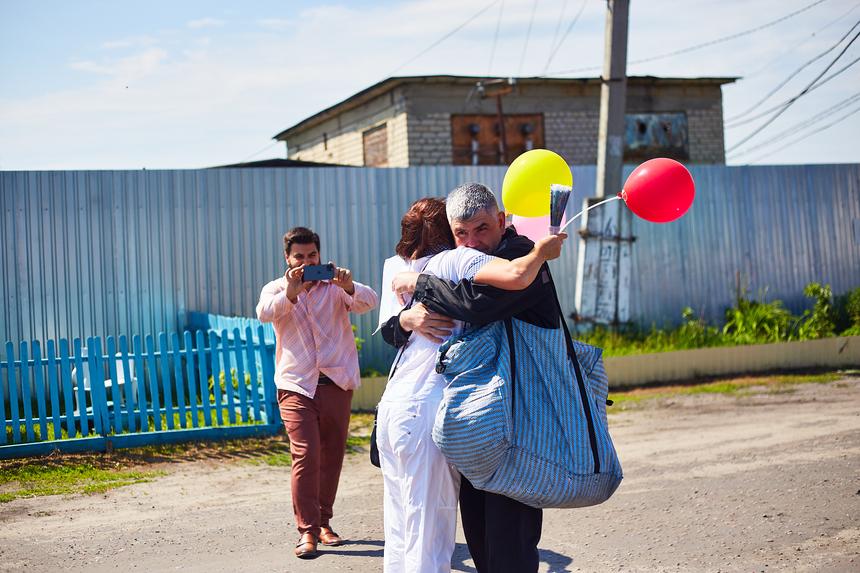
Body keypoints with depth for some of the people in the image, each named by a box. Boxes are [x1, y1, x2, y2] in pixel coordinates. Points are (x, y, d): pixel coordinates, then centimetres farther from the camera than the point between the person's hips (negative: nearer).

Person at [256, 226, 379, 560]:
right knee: (305, 456, -12)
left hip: (337, 384, 2)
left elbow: (370, 302, -9)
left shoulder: (335, 285, 8)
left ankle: (323, 522, 22)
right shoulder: (276, 289, 8)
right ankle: (307, 531, -9)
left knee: (332, 457, 9)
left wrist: (349, 287, -31)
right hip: (297, 386, -2)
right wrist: (290, 293, -34)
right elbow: (264, 313, -14)